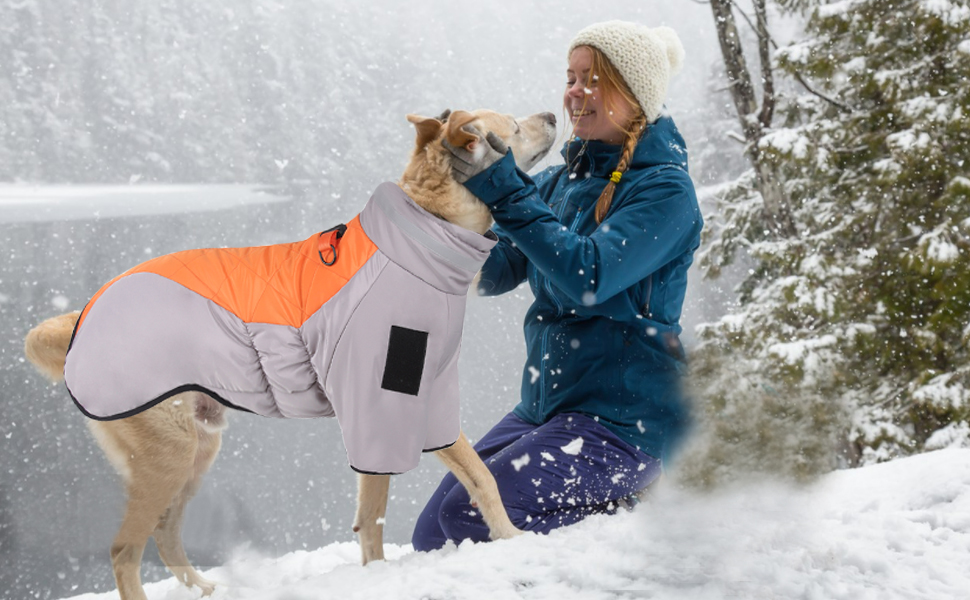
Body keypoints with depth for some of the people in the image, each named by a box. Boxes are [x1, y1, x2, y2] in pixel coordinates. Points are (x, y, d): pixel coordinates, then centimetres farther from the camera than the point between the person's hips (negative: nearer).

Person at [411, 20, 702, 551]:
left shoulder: (665, 190, -10)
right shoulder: (561, 181, 12)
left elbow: (588, 276, -24)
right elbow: (493, 271, 6)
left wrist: (506, 193, -25)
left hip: (626, 418, -8)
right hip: (544, 405, 8)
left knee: (472, 516, -22)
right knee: (431, 537, 1)